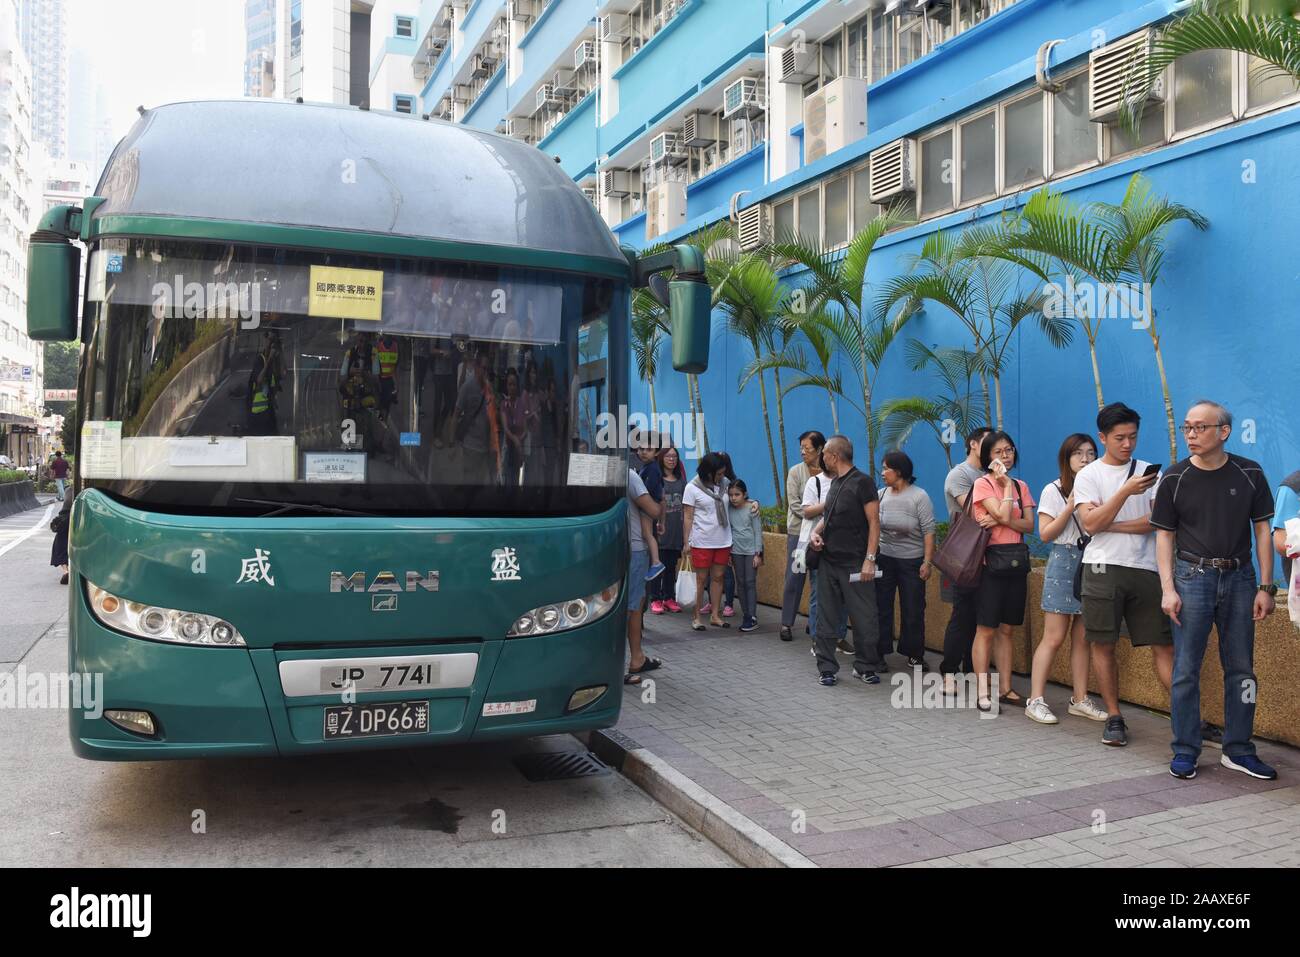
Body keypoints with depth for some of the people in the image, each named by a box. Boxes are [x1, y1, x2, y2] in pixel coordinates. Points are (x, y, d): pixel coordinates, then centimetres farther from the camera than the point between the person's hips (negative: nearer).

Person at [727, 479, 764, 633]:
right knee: (740, 583, 7)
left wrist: (758, 554, -8)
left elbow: (758, 532, -6)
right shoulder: (729, 510, 3)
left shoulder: (752, 509, -8)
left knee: (750, 582, -5)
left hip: (751, 551, -4)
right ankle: (745, 614, 14)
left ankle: (752, 617, -3)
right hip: (736, 551, 4)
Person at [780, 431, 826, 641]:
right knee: (794, 578, 2)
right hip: (798, 531, -1)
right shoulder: (796, 472, 0)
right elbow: (794, 504, -6)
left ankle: (815, 624, 18)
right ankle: (787, 623, 12)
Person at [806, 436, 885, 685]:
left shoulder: (862, 482, -9)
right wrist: (816, 532, 4)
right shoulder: (835, 483, 14)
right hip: (828, 562, 7)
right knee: (826, 618, 8)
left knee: (863, 619, 1)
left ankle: (865, 667, 15)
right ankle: (826, 668, 16)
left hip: (854, 565, -7)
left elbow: (874, 522, -12)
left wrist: (870, 559, -18)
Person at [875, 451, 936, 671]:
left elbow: (929, 531, -9)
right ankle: (879, 653, 14)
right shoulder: (880, 495, 1)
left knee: (913, 610, 6)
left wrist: (927, 562, -13)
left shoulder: (919, 496, -8)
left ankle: (914, 655, 20)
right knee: (881, 607, 5)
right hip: (883, 559, 3)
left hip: (911, 561, -3)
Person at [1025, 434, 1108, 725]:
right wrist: (1071, 507, -12)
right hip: (1064, 561, -4)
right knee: (1054, 637, -6)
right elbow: (1045, 534, -4)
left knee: (1083, 637, 6)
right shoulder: (1054, 490, 1)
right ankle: (1035, 700, -3)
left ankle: (1080, 699, 15)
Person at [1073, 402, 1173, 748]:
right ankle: (1114, 718, 12)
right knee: (1103, 645, 2)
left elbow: (1158, 520, -2)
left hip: (1145, 568, 2)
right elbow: (1090, 525, -9)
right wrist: (1126, 491, -16)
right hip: (1104, 568, -1)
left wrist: (1109, 524, -9)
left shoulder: (1149, 472, 10)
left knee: (1163, 644, -1)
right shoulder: (1088, 475, 4)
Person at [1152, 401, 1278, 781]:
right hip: (1192, 577, -2)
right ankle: (1185, 751, 11)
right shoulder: (1175, 477, -1)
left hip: (1239, 578, 2)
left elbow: (1262, 530, 6)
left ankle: (1238, 750, 21)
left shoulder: (1249, 474, 2)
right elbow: (1164, 535, 2)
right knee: (1186, 670, 1)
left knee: (1241, 669, 9)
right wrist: (1167, 589, -7)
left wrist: (1265, 587, 0)